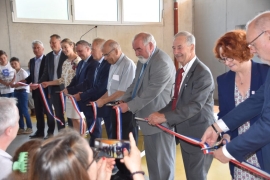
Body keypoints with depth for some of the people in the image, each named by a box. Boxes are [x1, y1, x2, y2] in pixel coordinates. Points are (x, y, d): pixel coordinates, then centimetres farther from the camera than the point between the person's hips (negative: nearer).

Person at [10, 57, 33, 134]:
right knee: (19, 111, 8)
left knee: (24, 110, -6)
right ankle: (21, 128, 14)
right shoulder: (16, 73, 15)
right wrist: (14, 85, -1)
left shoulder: (23, 72, -10)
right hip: (16, 92, 8)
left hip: (23, 92, -8)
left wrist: (16, 85, -20)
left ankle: (29, 128, 3)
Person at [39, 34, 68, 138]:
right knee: (58, 112, 8)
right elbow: (46, 73, 11)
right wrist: (38, 83, -1)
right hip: (54, 88, 4)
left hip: (65, 87, -4)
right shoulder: (48, 56, 11)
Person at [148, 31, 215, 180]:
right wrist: (159, 114, -3)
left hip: (199, 135, -9)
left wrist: (165, 117, -30)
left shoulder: (202, 73, -18)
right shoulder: (181, 71, 11)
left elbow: (195, 105, -27)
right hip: (185, 133, 9)